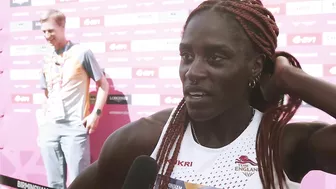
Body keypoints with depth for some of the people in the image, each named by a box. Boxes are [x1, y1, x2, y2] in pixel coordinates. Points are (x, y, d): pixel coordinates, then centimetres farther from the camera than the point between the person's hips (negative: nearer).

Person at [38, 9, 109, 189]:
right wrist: (44, 115, 13)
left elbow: (103, 84, 1)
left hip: (75, 127, -5)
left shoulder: (82, 53, -1)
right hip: (49, 127, 5)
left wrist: (96, 113, -8)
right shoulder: (47, 60, 14)